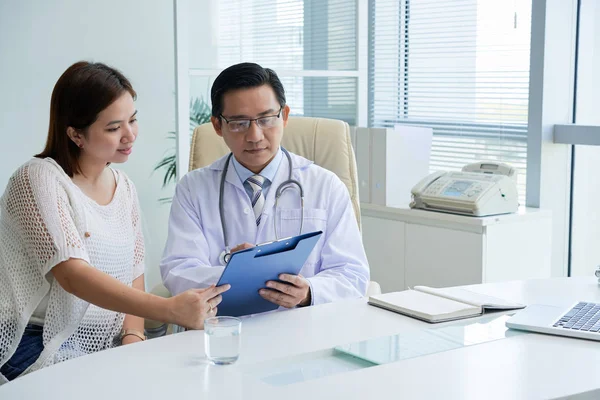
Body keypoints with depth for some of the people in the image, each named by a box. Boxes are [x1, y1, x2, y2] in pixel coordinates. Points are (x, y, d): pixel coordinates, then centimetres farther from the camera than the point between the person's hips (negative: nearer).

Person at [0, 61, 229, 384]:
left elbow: (134, 278, 12)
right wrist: (169, 309, -34)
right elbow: (72, 275, -23)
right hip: (43, 352, -6)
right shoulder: (39, 179, -10)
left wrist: (133, 335, -9)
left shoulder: (125, 188, 11)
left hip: (109, 349, 7)